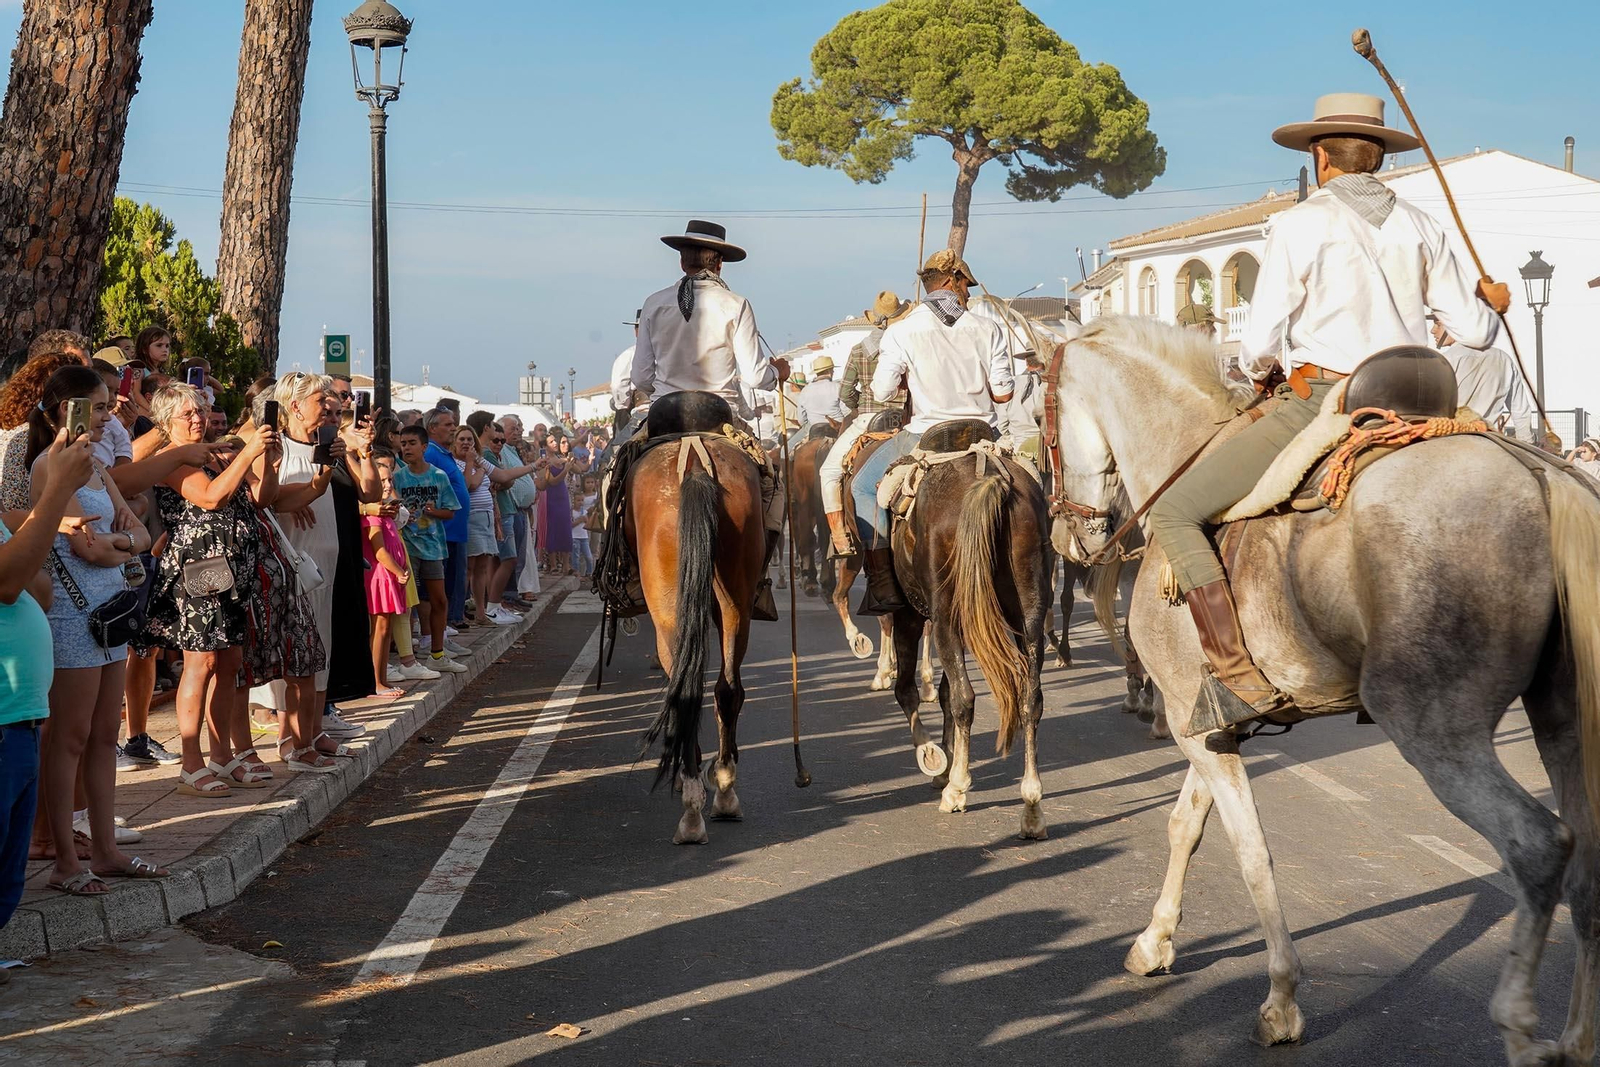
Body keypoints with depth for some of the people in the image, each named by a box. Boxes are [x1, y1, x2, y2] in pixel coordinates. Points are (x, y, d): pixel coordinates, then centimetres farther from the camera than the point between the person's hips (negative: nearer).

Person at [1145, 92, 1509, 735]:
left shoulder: (1300, 224, -4)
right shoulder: (1420, 229, 12)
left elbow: (1260, 343, -8)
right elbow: (1472, 331, 14)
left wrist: (1261, 374, 16)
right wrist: (1492, 305, 38)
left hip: (1318, 405, -6)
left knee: (1173, 514, -3)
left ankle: (1242, 680, -16)